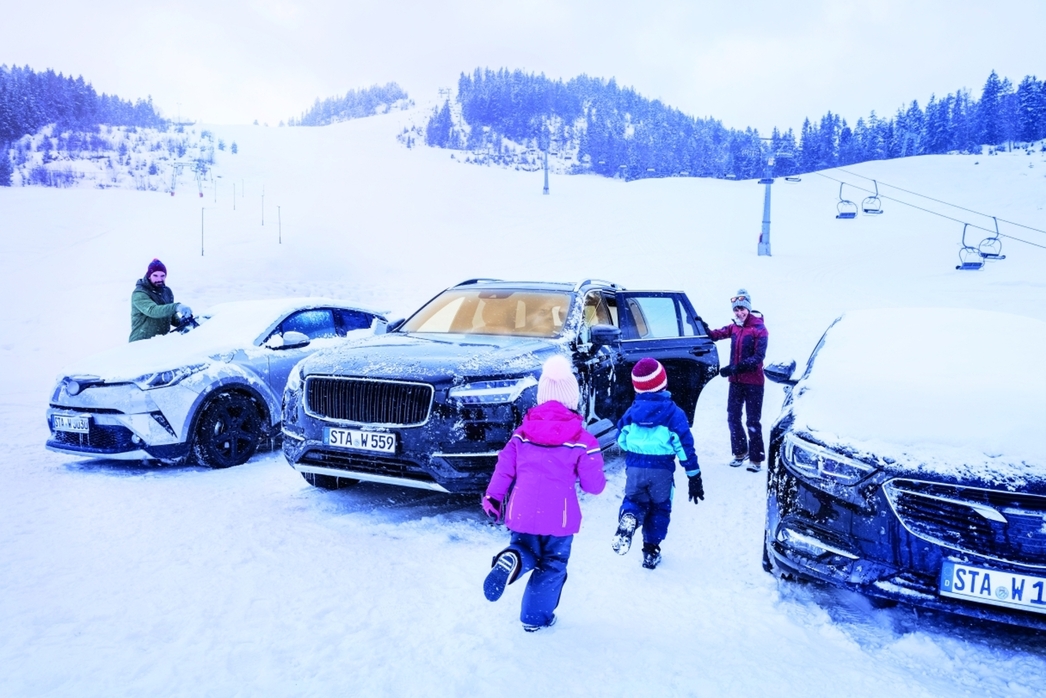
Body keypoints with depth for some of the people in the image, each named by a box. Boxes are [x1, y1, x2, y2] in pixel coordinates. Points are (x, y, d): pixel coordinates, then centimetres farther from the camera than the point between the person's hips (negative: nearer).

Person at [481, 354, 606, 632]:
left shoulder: (522, 432, 3)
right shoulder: (582, 439, -6)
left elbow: (504, 468, 4)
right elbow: (593, 484, -3)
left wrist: (493, 497, 14)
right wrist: (598, 480, 19)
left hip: (521, 513, 2)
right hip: (559, 516, -2)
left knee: (525, 550, 22)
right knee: (552, 565, 16)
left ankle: (511, 561, -12)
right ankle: (536, 617, 20)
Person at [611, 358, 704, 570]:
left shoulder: (632, 412, 3)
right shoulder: (673, 413, -5)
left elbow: (621, 440, 13)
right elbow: (685, 447, -5)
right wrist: (694, 477, 1)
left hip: (634, 468, 2)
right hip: (662, 470, -1)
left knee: (635, 500, 23)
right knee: (660, 508, 19)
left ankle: (628, 517, -12)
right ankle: (651, 551, 20)